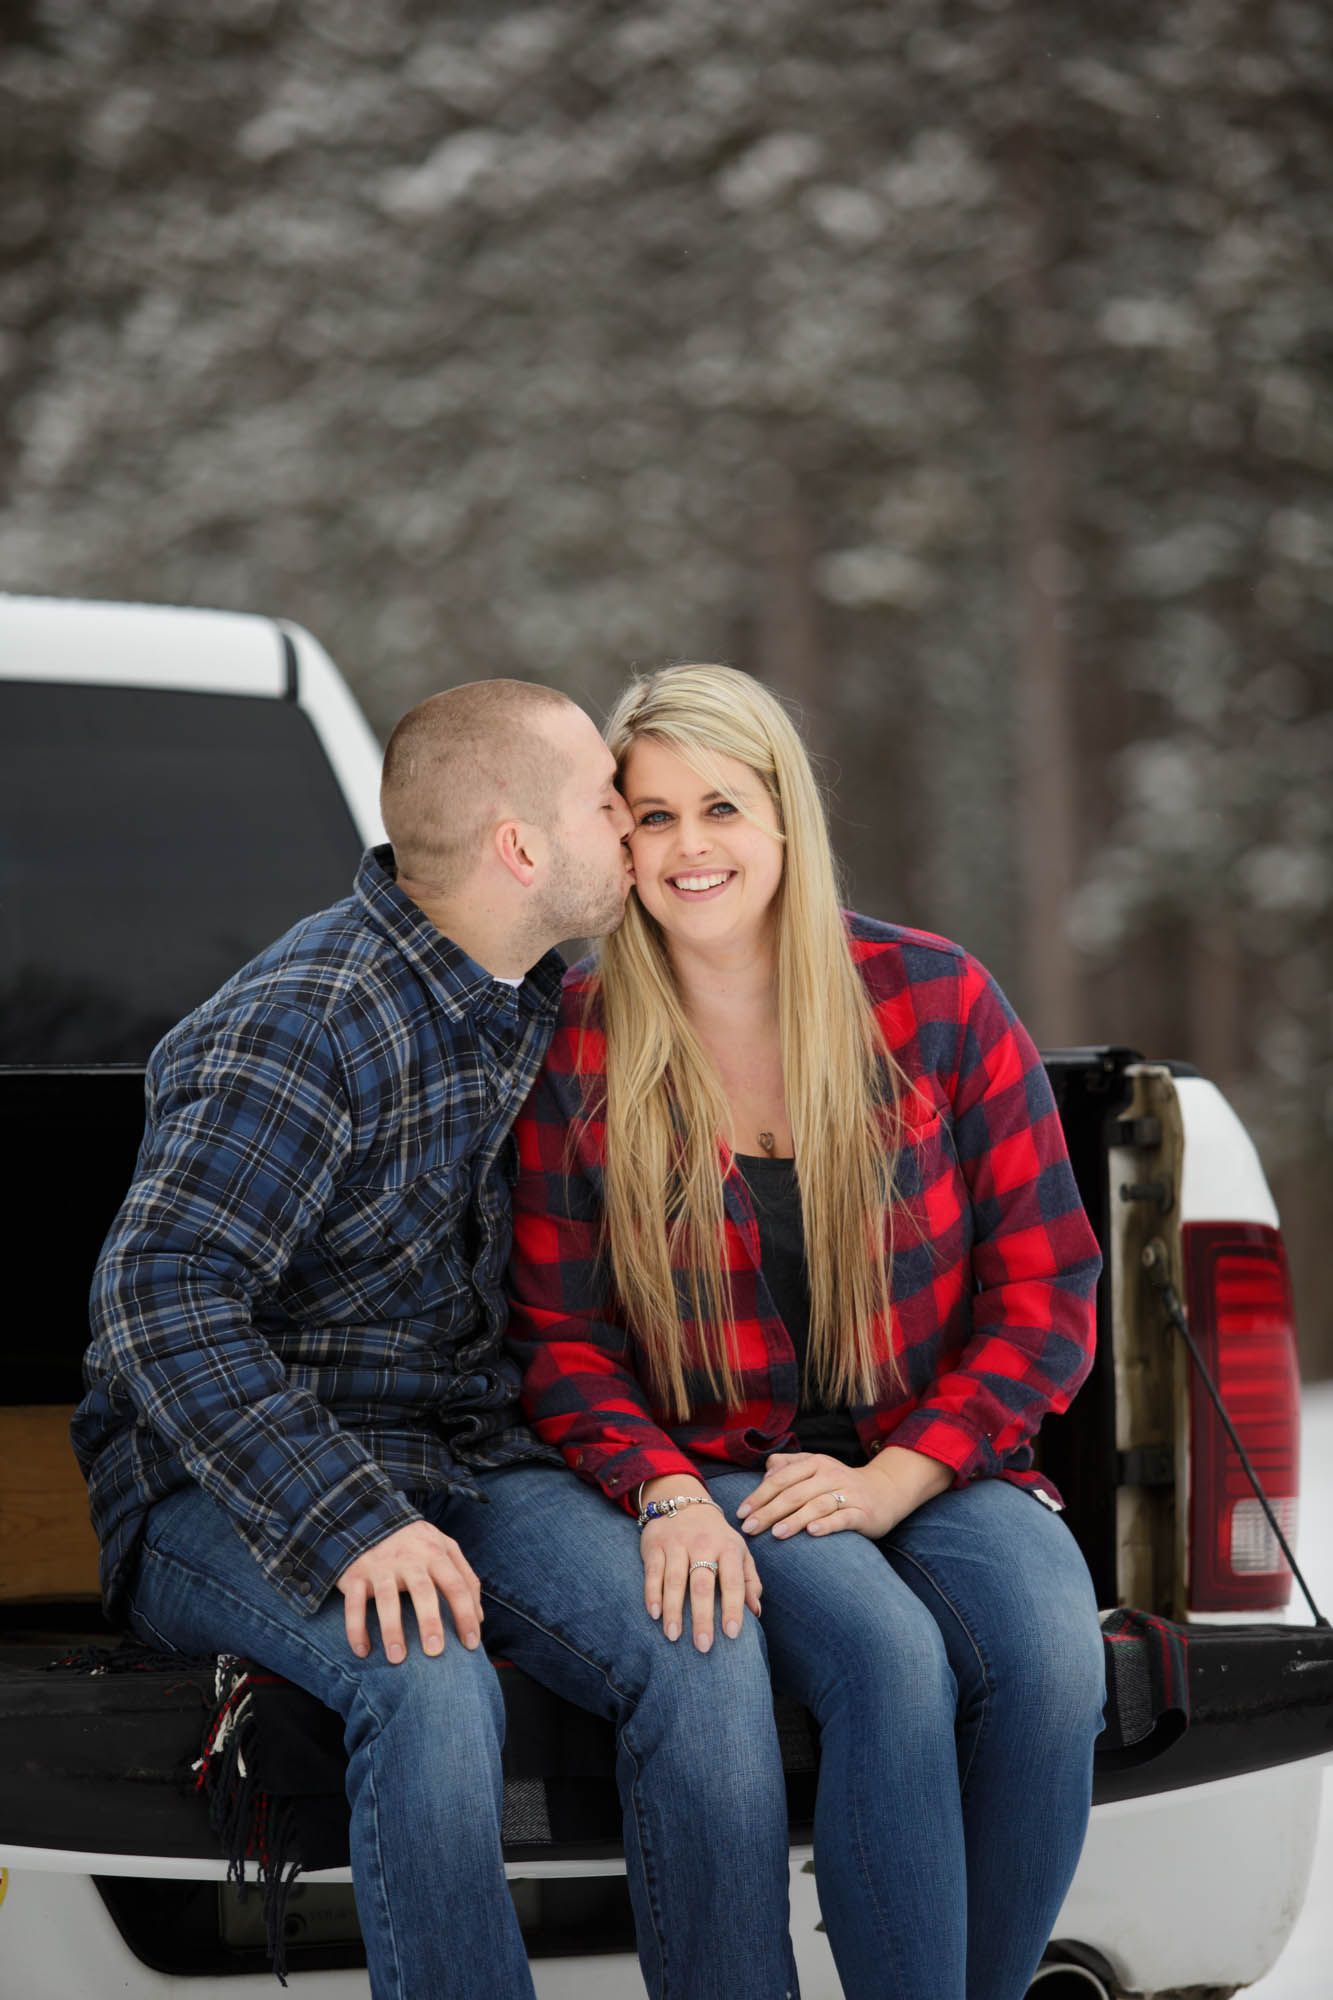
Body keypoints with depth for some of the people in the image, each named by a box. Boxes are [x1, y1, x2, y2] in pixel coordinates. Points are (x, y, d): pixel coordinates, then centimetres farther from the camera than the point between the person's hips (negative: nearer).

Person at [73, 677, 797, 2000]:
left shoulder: (545, 999, 10)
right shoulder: (305, 1025, -18)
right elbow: (161, 1301, -26)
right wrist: (349, 1524, -34)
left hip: (466, 1450, 7)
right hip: (238, 1480, -6)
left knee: (700, 1652, -21)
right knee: (432, 1684, -36)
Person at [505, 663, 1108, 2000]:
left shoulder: (933, 1000, 1)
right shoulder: (577, 1052, 0)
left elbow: (1047, 1286, 1)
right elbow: (560, 1337, 3)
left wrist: (896, 1477, -11)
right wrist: (666, 1494, -17)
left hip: (937, 1462, 2)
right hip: (714, 1475, -2)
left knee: (1050, 1656, -30)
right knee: (891, 1661, -33)